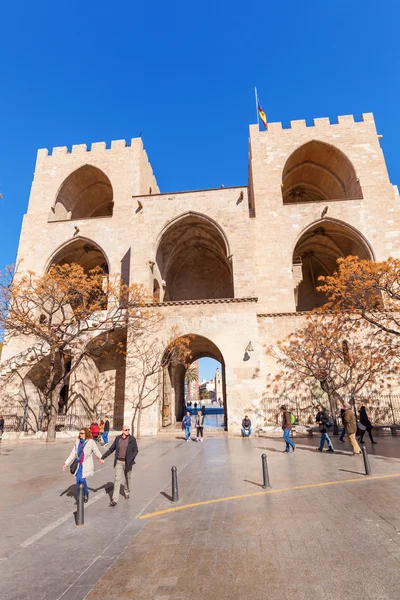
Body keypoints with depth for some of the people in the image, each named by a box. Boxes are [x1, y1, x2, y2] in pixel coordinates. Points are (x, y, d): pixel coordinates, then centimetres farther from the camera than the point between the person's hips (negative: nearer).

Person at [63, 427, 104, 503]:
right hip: (79, 464, 5)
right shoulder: (77, 442, 6)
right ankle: (79, 497, 22)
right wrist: (66, 463, 7)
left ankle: (86, 493, 15)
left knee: (82, 479, -14)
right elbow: (73, 454, 10)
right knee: (78, 480, 2)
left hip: (86, 464, -5)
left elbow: (96, 451, 1)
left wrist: (101, 458, 12)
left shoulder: (90, 442, -9)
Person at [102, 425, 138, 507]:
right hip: (118, 462, 1)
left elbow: (136, 450, -6)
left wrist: (131, 459, -19)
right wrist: (103, 457, 4)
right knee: (117, 479, -6)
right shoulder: (118, 438, -3)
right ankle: (115, 499, -2)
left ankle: (127, 492, 42)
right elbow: (111, 449, 6)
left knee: (127, 478, 16)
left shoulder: (132, 439, -9)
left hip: (127, 462, -1)